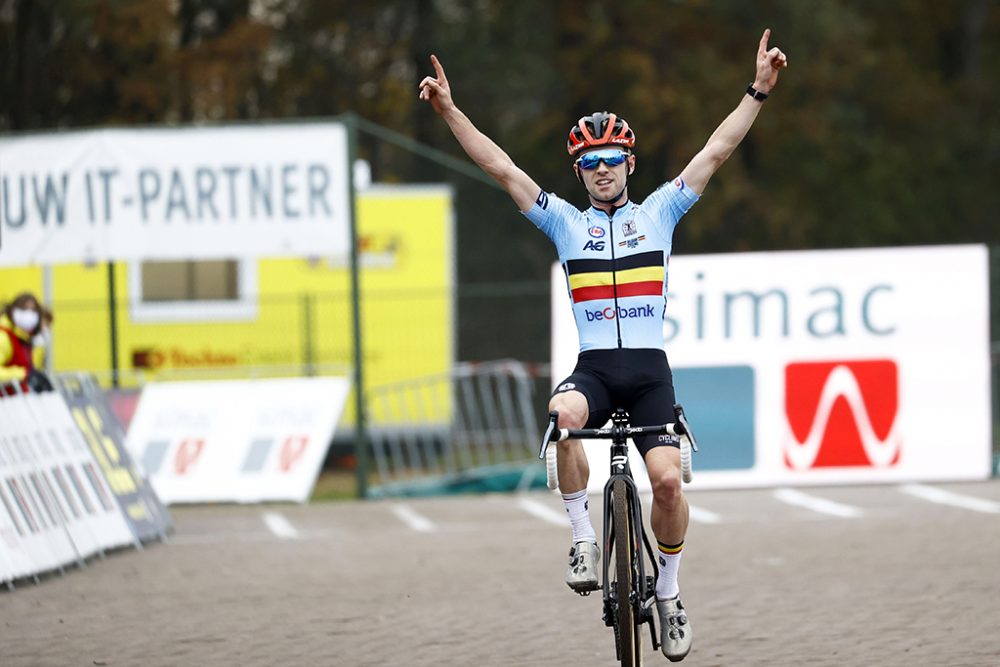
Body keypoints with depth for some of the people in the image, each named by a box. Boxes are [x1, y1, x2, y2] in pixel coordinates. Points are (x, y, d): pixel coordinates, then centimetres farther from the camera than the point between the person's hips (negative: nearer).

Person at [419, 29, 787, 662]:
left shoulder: (659, 213, 12)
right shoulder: (566, 222, 13)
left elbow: (716, 152, 7)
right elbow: (501, 168, 8)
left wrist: (759, 91, 0)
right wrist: (451, 112, 1)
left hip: (649, 368, 0)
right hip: (593, 367, 0)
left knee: (667, 479, -17)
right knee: (561, 414, -35)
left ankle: (669, 592, 5)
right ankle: (585, 538, -19)